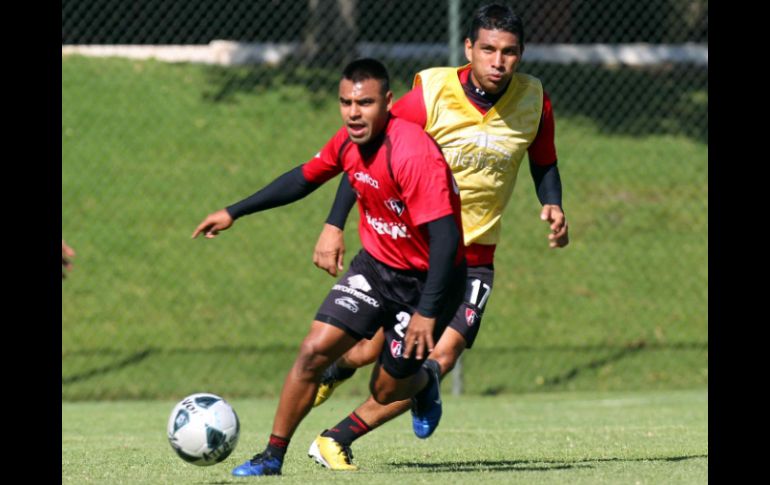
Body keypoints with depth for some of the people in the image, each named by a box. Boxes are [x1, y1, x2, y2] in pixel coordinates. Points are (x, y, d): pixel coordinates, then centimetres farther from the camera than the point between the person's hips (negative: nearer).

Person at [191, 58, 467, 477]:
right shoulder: (348, 143, -7)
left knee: (386, 392, 2)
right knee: (314, 350, -10)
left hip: (426, 280, -6)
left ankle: (424, 379, 38)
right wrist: (234, 213, 16)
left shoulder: (413, 154, -30)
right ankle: (273, 455, 1)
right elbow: (303, 178, 13)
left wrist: (427, 312, -33)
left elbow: (446, 237, -32)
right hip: (375, 265, 6)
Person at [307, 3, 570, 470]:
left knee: (442, 356, -17)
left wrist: (553, 206, -10)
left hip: (474, 256, 2)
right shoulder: (431, 95, -17)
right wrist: (335, 226, -13)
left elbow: (544, 164, 12)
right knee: (370, 352, 4)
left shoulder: (534, 102, -7)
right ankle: (329, 374, 44)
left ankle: (336, 441, -6)